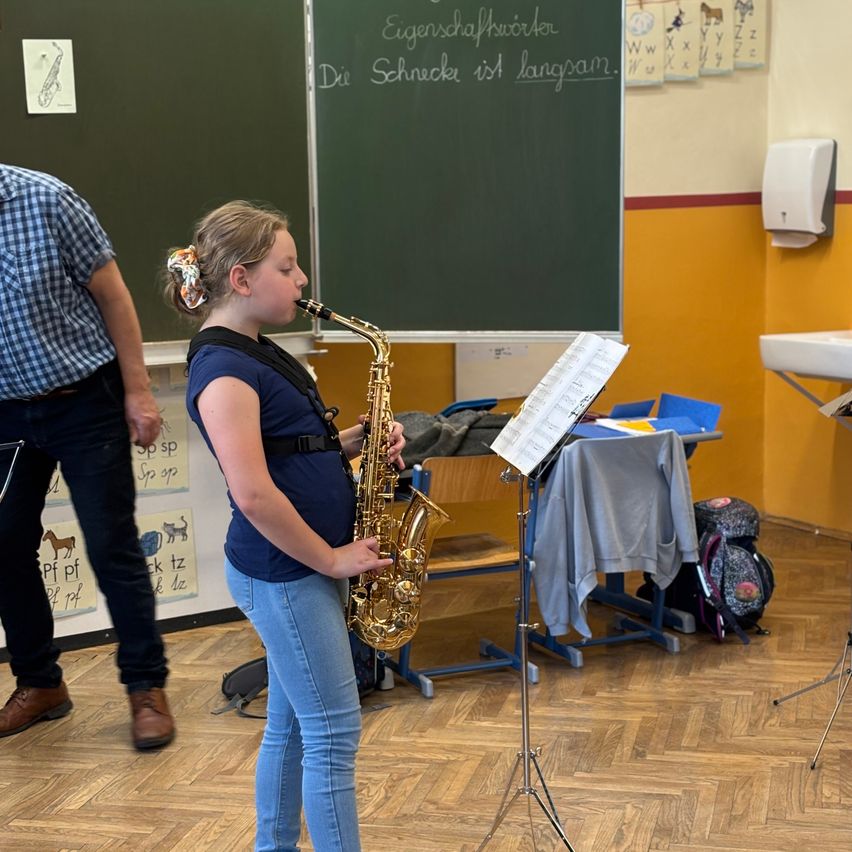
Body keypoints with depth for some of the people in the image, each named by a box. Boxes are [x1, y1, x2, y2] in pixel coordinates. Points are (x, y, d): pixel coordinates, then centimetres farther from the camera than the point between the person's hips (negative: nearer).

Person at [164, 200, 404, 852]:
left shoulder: (257, 354, 12)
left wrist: (352, 441, 1)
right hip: (282, 574, -9)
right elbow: (254, 494, -25)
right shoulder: (222, 369, -19)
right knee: (334, 731, -2)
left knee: (293, 723, 18)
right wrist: (332, 560, -17)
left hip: (301, 566, 9)